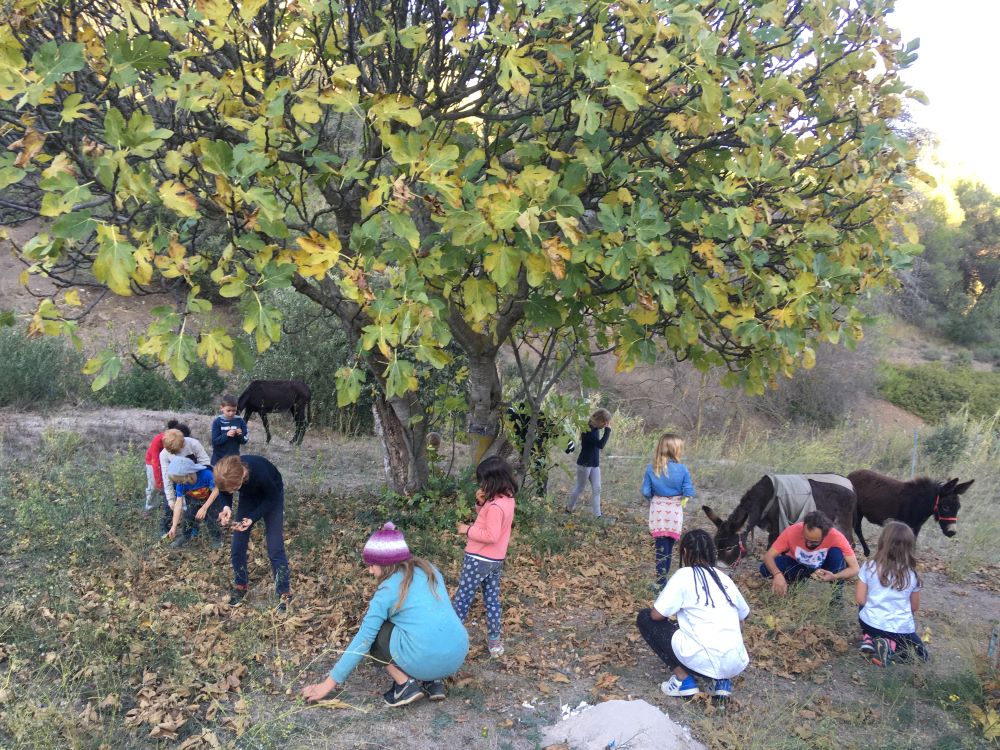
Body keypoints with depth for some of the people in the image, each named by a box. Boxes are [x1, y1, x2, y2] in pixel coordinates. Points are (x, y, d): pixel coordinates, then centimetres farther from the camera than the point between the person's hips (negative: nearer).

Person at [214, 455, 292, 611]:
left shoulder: (260, 472, -43)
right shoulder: (226, 476, -32)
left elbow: (272, 498, -23)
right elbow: (222, 491, -6)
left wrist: (253, 518, -32)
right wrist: (226, 507, -26)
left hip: (272, 497, -4)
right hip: (249, 496, 4)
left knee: (275, 548, -9)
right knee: (237, 547, 1)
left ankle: (285, 594, 2)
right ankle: (241, 586, 23)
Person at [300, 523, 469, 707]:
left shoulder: (388, 589, -3)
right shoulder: (429, 569, 14)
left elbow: (363, 640, -1)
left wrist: (330, 682, 6)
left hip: (425, 661, -6)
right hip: (458, 657, 6)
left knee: (374, 633, 13)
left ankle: (405, 685, 4)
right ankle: (434, 681, 15)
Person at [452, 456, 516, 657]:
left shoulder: (496, 505, -26)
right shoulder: (507, 498, 3)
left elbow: (491, 536, -28)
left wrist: (468, 530, -18)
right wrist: (481, 503, -6)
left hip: (478, 559, -9)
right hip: (496, 560, 9)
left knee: (462, 598, 6)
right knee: (492, 599, 15)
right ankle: (494, 640, 22)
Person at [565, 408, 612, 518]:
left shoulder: (595, 429, 4)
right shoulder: (588, 430, -23)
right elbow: (600, 445, -30)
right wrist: (608, 430, -27)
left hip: (595, 465, 8)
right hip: (584, 464, -8)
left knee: (597, 489, 2)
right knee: (580, 488, 8)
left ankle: (597, 515, 3)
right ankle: (569, 508, 29)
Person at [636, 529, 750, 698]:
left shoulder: (684, 575, -3)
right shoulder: (724, 577, 14)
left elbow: (656, 615, -3)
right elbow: (743, 614, 27)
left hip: (705, 660, -6)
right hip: (737, 664, 6)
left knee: (645, 619, 9)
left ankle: (683, 680, 4)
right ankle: (722, 680, 13)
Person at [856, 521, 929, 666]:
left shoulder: (869, 567, -9)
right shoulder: (912, 574, -6)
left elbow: (860, 599, -5)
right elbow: (915, 607, 6)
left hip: (870, 623, 1)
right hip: (902, 629, -1)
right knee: (921, 655, 24)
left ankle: (869, 639, 6)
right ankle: (891, 646, -6)